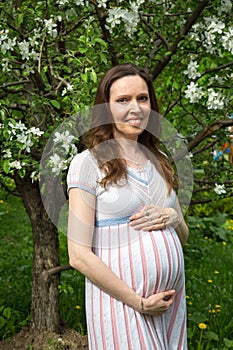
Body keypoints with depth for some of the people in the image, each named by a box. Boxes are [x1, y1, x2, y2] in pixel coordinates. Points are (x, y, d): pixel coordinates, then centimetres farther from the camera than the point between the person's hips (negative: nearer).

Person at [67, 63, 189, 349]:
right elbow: (79, 255, -13)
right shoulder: (88, 163, -8)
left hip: (171, 298, 6)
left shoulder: (159, 161, 9)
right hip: (121, 301, -6)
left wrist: (173, 217, -5)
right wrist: (139, 303, -14)